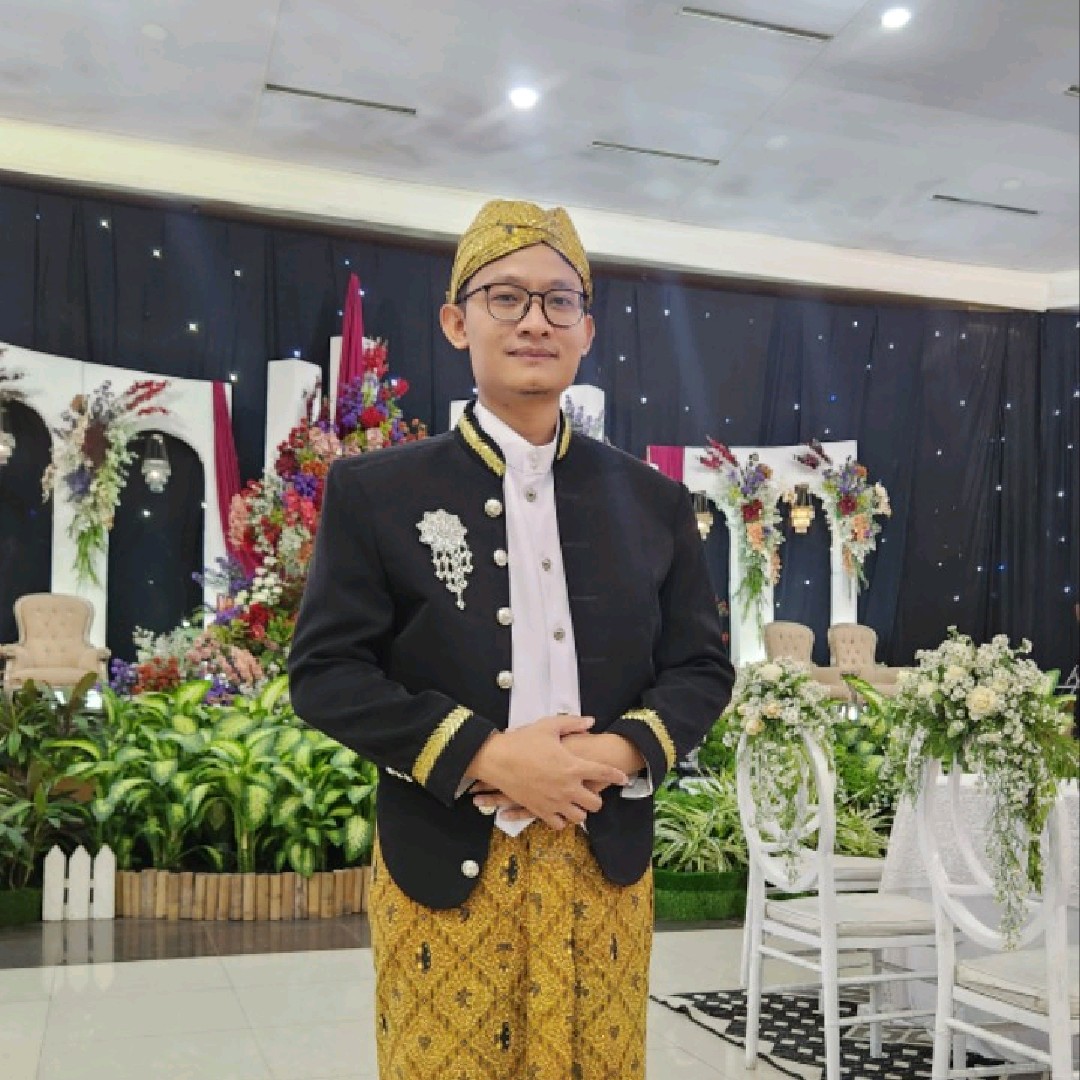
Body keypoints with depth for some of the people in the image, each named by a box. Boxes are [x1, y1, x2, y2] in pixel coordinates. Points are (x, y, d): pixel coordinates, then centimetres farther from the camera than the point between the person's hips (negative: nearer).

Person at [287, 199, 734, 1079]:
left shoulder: (653, 500, 7)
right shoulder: (377, 490, -1)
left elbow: (703, 667, 8)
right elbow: (324, 671, -5)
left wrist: (621, 751, -12)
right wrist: (482, 754, -17)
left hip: (605, 867, 3)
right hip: (443, 870, -2)